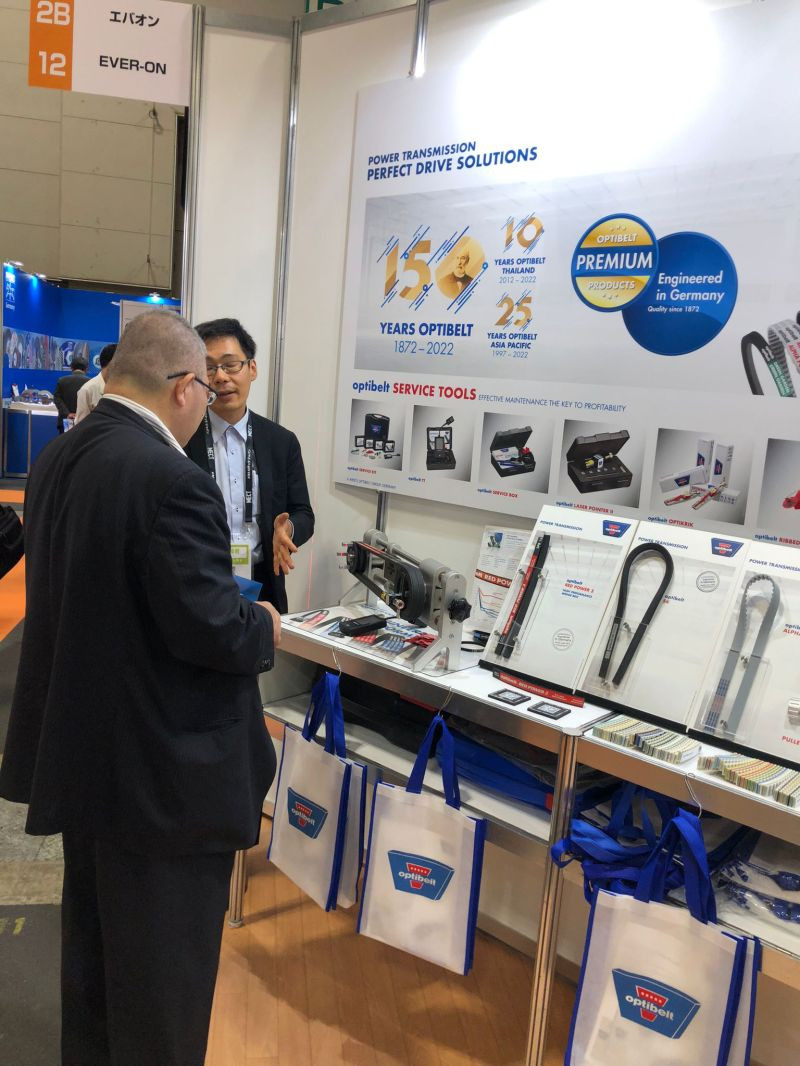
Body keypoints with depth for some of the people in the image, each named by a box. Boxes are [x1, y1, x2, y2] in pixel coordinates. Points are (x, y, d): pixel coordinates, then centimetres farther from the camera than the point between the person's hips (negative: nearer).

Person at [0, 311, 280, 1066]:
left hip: (82, 748, 9)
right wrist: (264, 627, -4)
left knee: (94, 940, 26)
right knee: (163, 966, 11)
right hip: (162, 767, -9)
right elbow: (209, 628, -26)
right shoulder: (172, 479, -25)